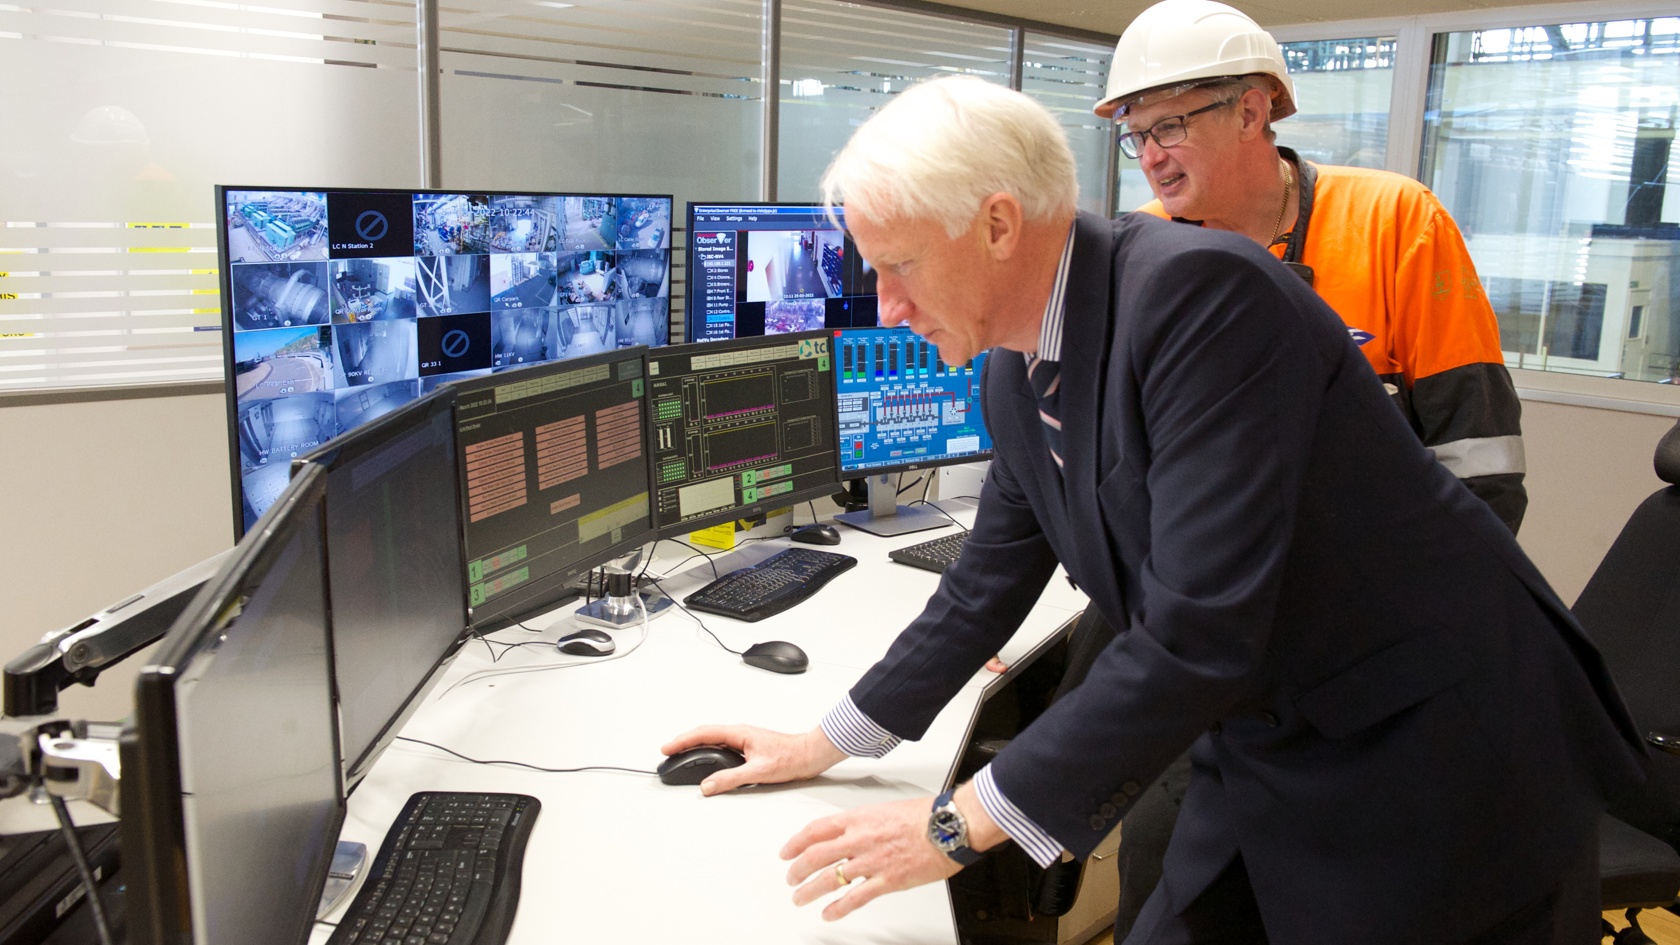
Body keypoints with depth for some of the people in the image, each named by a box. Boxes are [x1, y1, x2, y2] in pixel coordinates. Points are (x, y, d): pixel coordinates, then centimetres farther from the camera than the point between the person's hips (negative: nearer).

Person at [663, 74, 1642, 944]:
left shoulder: (1200, 292, -26)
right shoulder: (1017, 372, 0)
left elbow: (1200, 629, -31)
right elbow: (989, 584, 11)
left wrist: (964, 824, -25)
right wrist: (827, 743, 13)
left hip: (1434, 750, -7)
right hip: (1263, 761, 7)